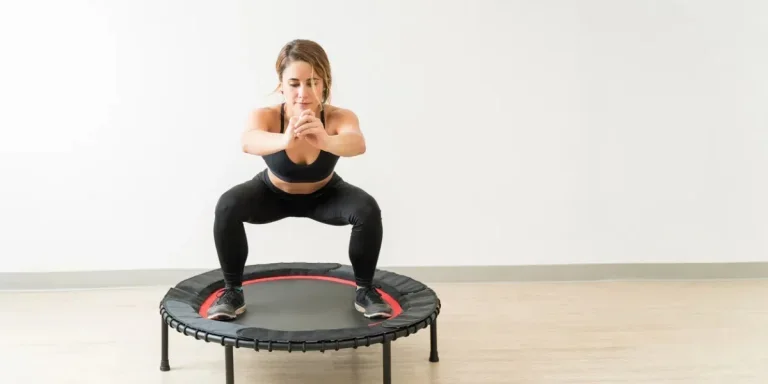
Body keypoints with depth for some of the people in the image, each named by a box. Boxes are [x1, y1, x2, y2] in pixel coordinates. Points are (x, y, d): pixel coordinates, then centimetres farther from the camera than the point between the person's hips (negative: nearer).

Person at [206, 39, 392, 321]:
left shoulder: (339, 117, -36)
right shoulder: (265, 116, -36)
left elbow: (357, 143, -58)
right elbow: (249, 142, -58)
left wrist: (326, 141, -80)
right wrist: (285, 140, -79)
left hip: (325, 195, 0)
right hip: (274, 194, 0)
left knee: (368, 210, -27)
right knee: (227, 206, -27)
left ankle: (365, 290, -3)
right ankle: (232, 291, -6)